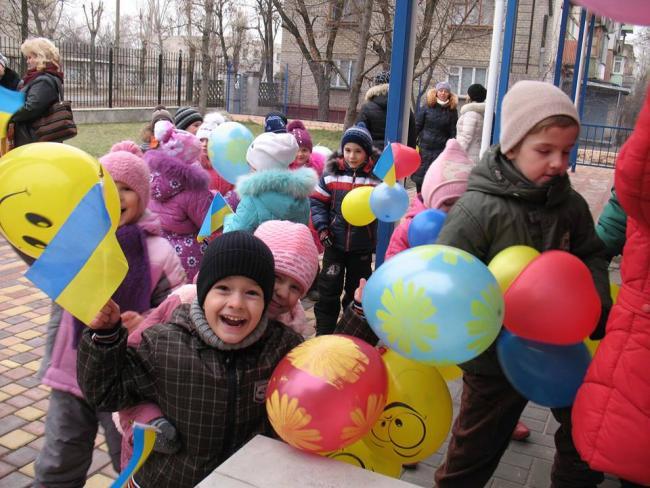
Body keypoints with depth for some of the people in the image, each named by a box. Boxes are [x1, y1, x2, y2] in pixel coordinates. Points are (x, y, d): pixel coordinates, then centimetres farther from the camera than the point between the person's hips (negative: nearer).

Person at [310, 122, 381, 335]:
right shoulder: (332, 172, -4)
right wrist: (322, 227, -6)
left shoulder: (377, 175, -8)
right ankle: (323, 331, 21)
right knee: (328, 289, 7)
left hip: (362, 245, 0)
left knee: (357, 291, 15)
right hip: (335, 243, 1)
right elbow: (317, 201, 3)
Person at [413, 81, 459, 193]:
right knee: (420, 175, 5)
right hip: (424, 147, 1)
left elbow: (453, 132, 5)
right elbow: (417, 126, 4)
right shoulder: (428, 107, 3)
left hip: (441, 149, -1)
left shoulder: (452, 110, 4)